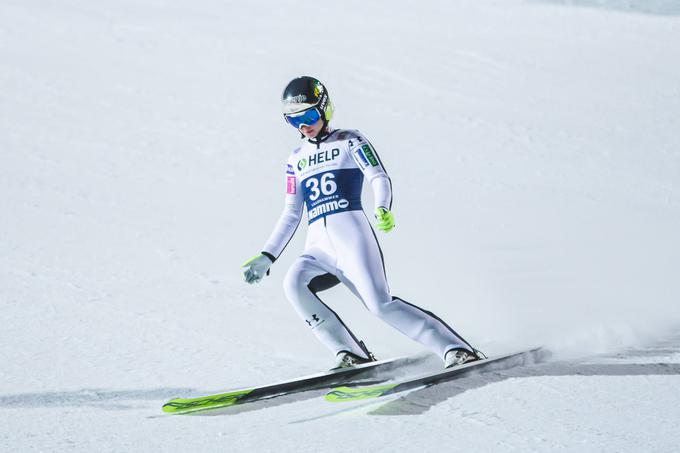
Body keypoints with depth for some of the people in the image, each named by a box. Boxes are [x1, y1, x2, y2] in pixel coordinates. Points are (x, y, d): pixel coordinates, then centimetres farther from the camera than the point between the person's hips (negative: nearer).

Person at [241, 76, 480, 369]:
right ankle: (352, 354, -25)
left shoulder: (348, 142, 9)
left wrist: (383, 208, -25)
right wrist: (267, 257, 18)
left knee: (380, 304, -22)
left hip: (352, 234, -4)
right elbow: (291, 214, 26)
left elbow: (378, 177, -4)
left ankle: (456, 349, -14)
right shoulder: (296, 159, 22)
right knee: (293, 283, -28)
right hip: (318, 248, 4)